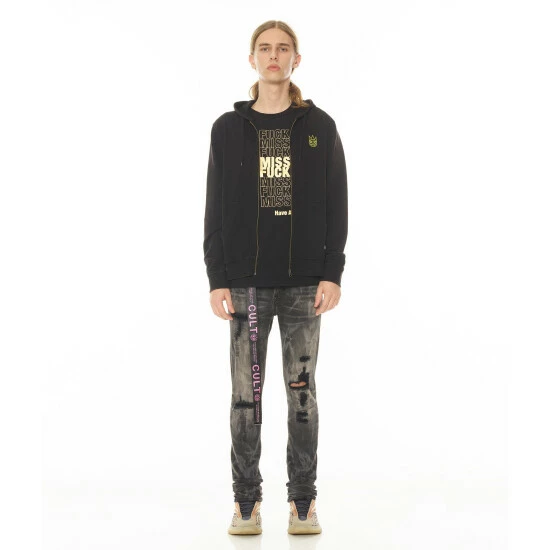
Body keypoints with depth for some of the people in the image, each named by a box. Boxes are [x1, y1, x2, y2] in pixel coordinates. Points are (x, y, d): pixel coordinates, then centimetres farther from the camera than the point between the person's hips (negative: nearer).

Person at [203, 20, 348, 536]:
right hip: (246, 282, 0)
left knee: (302, 392, 5)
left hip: (305, 282, 0)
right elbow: (216, 207, 4)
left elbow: (336, 204, 3)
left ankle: (303, 501, 14)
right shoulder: (229, 128, 5)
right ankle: (246, 500, 13)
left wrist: (333, 273, -6)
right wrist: (217, 278, -3)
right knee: (246, 393, 3)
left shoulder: (319, 127, 5)